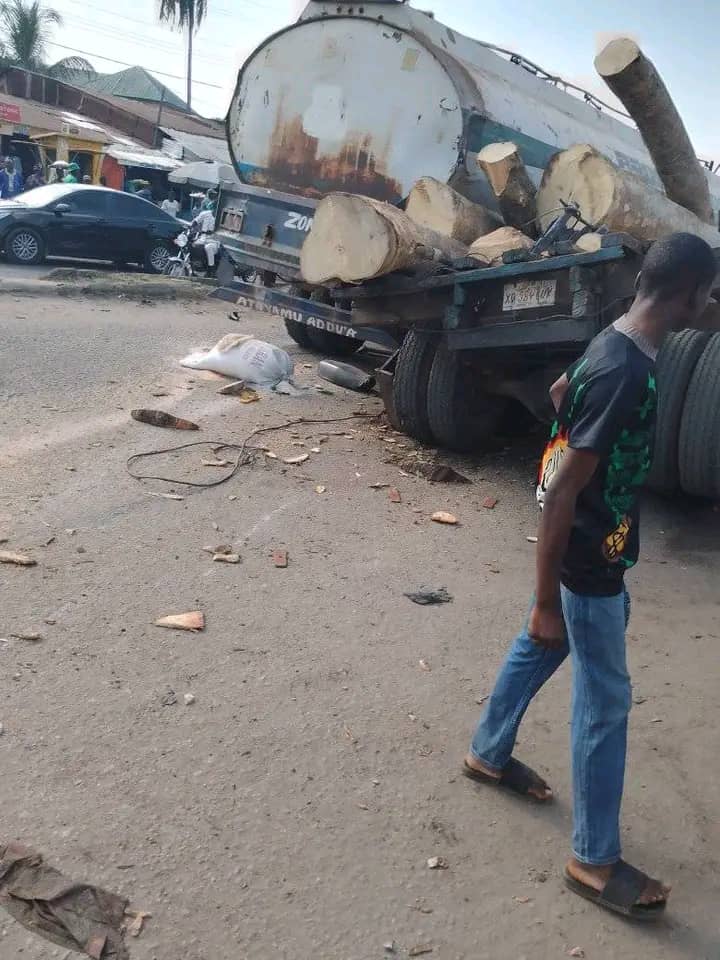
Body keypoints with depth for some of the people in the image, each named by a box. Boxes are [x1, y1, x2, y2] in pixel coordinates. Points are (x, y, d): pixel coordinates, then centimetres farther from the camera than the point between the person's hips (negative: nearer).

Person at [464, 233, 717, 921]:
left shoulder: (616, 343, 0)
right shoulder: (625, 375, -30)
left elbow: (559, 392, 21)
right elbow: (561, 495, -29)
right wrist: (546, 599, -23)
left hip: (585, 547, 10)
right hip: (588, 560, -10)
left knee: (537, 650, 25)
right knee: (604, 702, 3)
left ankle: (487, 754, 48)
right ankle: (594, 861, 20)